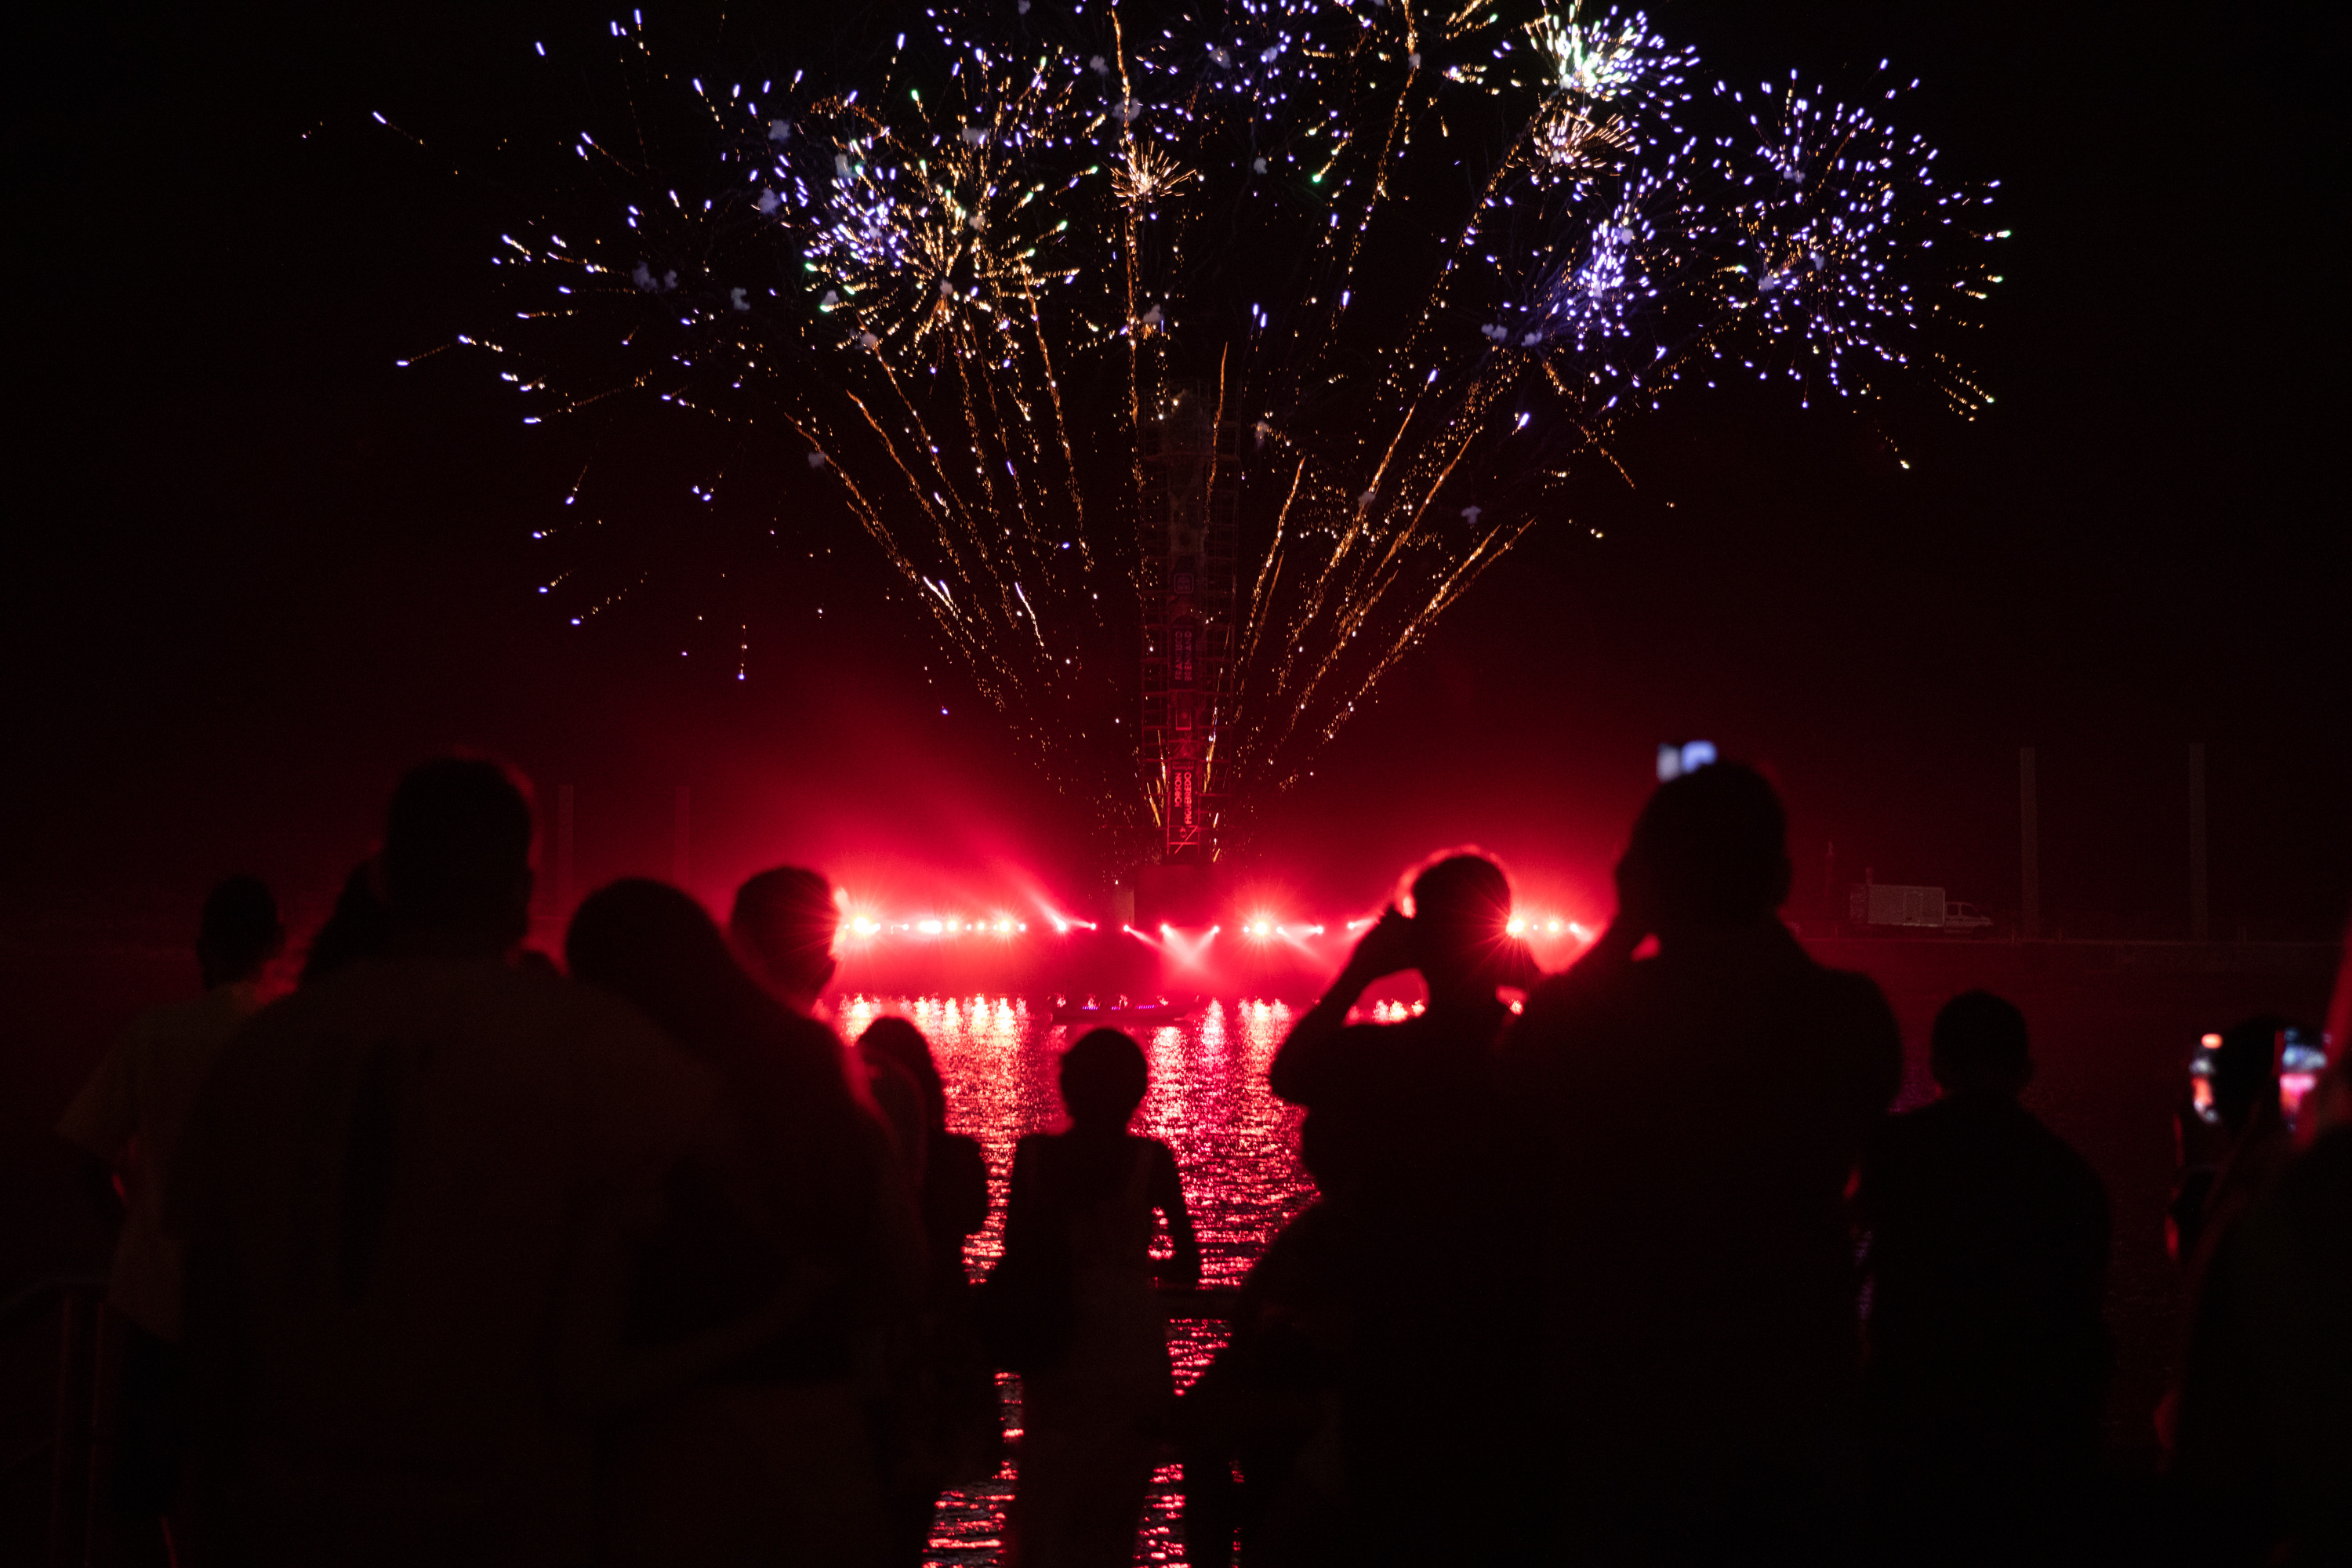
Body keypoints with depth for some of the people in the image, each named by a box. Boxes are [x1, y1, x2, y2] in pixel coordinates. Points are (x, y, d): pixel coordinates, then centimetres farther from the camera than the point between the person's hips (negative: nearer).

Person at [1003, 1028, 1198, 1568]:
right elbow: (1188, 1268, -2)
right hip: (1132, 1345, -1)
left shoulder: (1034, 1154, -3)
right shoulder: (1152, 1159, -5)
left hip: (1056, 1346, 1)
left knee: (1042, 1505, 7)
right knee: (1113, 1511, 8)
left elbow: (1014, 1256, 0)